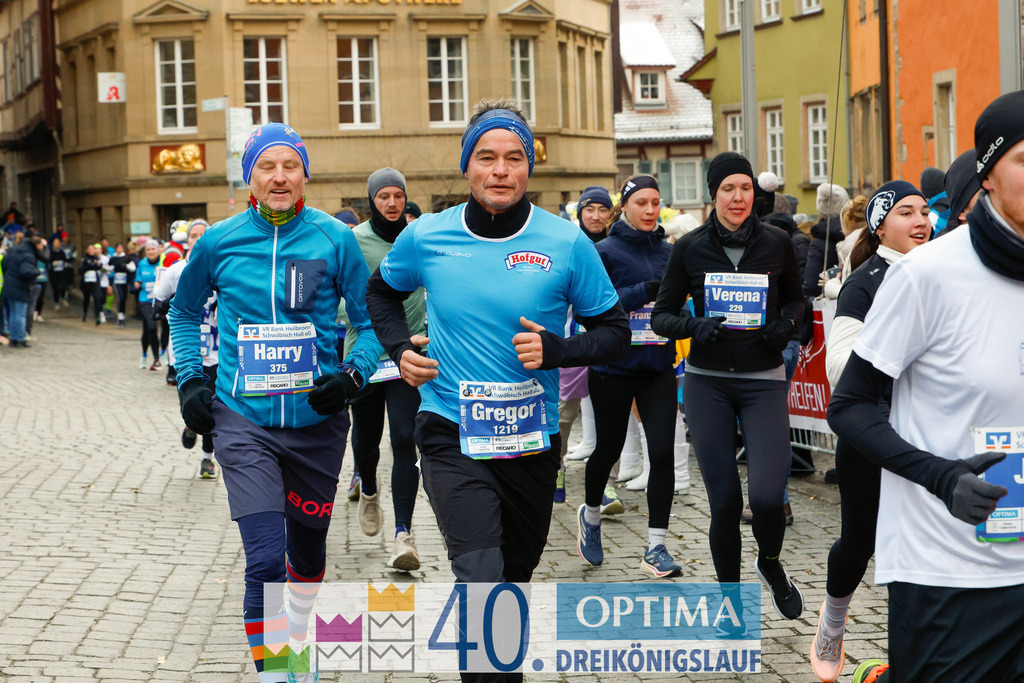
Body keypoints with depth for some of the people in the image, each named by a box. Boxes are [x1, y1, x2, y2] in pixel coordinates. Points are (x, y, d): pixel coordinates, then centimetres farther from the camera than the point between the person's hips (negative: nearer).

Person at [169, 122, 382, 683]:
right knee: (264, 559, -15)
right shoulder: (218, 243, -1)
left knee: (308, 547, 18)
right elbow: (184, 311, 17)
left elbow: (372, 322, 4)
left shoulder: (335, 240, -4)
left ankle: (296, 635, 47)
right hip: (244, 422, -1)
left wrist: (353, 374, -14)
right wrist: (189, 378, 6)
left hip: (316, 422, 1)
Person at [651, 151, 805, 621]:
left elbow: (796, 298, 17)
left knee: (767, 496, -15)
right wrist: (694, 326, -16)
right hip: (708, 382, 0)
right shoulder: (690, 247, 1)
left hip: (763, 381, 0)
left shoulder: (776, 243, 2)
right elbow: (661, 316, 5)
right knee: (725, 500, -1)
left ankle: (770, 565, 19)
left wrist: (786, 322, -5)